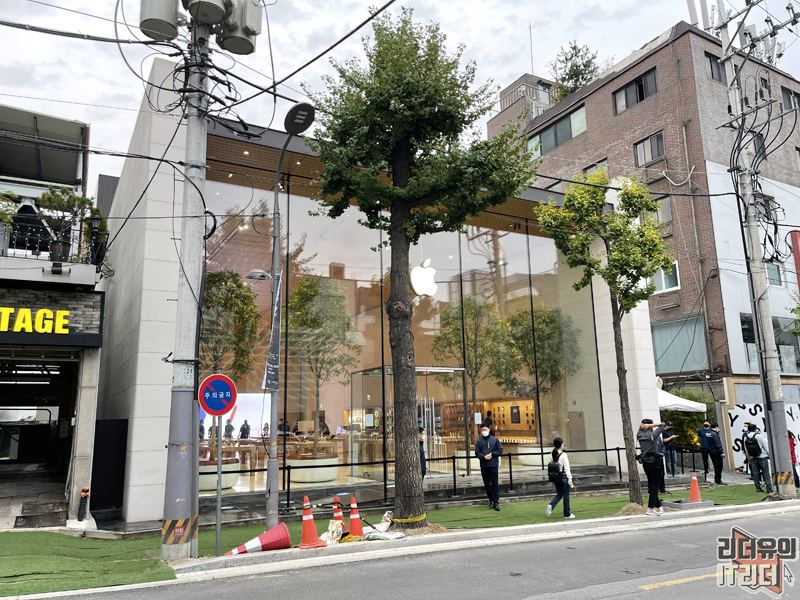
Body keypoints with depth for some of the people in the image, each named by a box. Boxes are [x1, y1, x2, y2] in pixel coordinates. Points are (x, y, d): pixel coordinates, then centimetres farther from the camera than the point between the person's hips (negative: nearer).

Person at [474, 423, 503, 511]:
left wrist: (492, 454, -10)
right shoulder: (479, 442, 9)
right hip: (483, 466, 3)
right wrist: (484, 456, -14)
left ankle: (496, 502, -4)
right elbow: (477, 453, 3)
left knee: (494, 483, -6)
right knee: (486, 484, 8)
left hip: (493, 465, -3)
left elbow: (500, 450, 3)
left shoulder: (495, 439, 5)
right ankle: (491, 500, 21)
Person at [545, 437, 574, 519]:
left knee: (559, 494, 15)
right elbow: (567, 467, -13)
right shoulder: (563, 455, -14)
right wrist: (569, 478, -10)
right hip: (564, 476, -6)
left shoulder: (552, 454, 3)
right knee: (566, 495, 6)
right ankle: (567, 514, 15)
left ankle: (551, 505, -9)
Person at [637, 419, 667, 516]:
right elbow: (663, 425, -4)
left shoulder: (640, 435, 4)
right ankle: (650, 508, -8)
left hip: (645, 463, 7)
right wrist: (651, 425, -6)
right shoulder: (652, 435, -13)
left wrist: (645, 425, 8)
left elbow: (641, 426, 26)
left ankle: (658, 506, 25)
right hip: (653, 462, -7)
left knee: (651, 485, 14)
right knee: (655, 485, -3)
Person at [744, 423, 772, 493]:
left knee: (755, 474, 9)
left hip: (753, 458, 4)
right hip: (762, 457, -4)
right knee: (766, 473, 1)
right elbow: (766, 446, -8)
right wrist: (769, 455, 4)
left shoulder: (746, 438, 0)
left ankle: (758, 488, 11)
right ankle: (769, 489, 1)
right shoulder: (759, 436, -13)